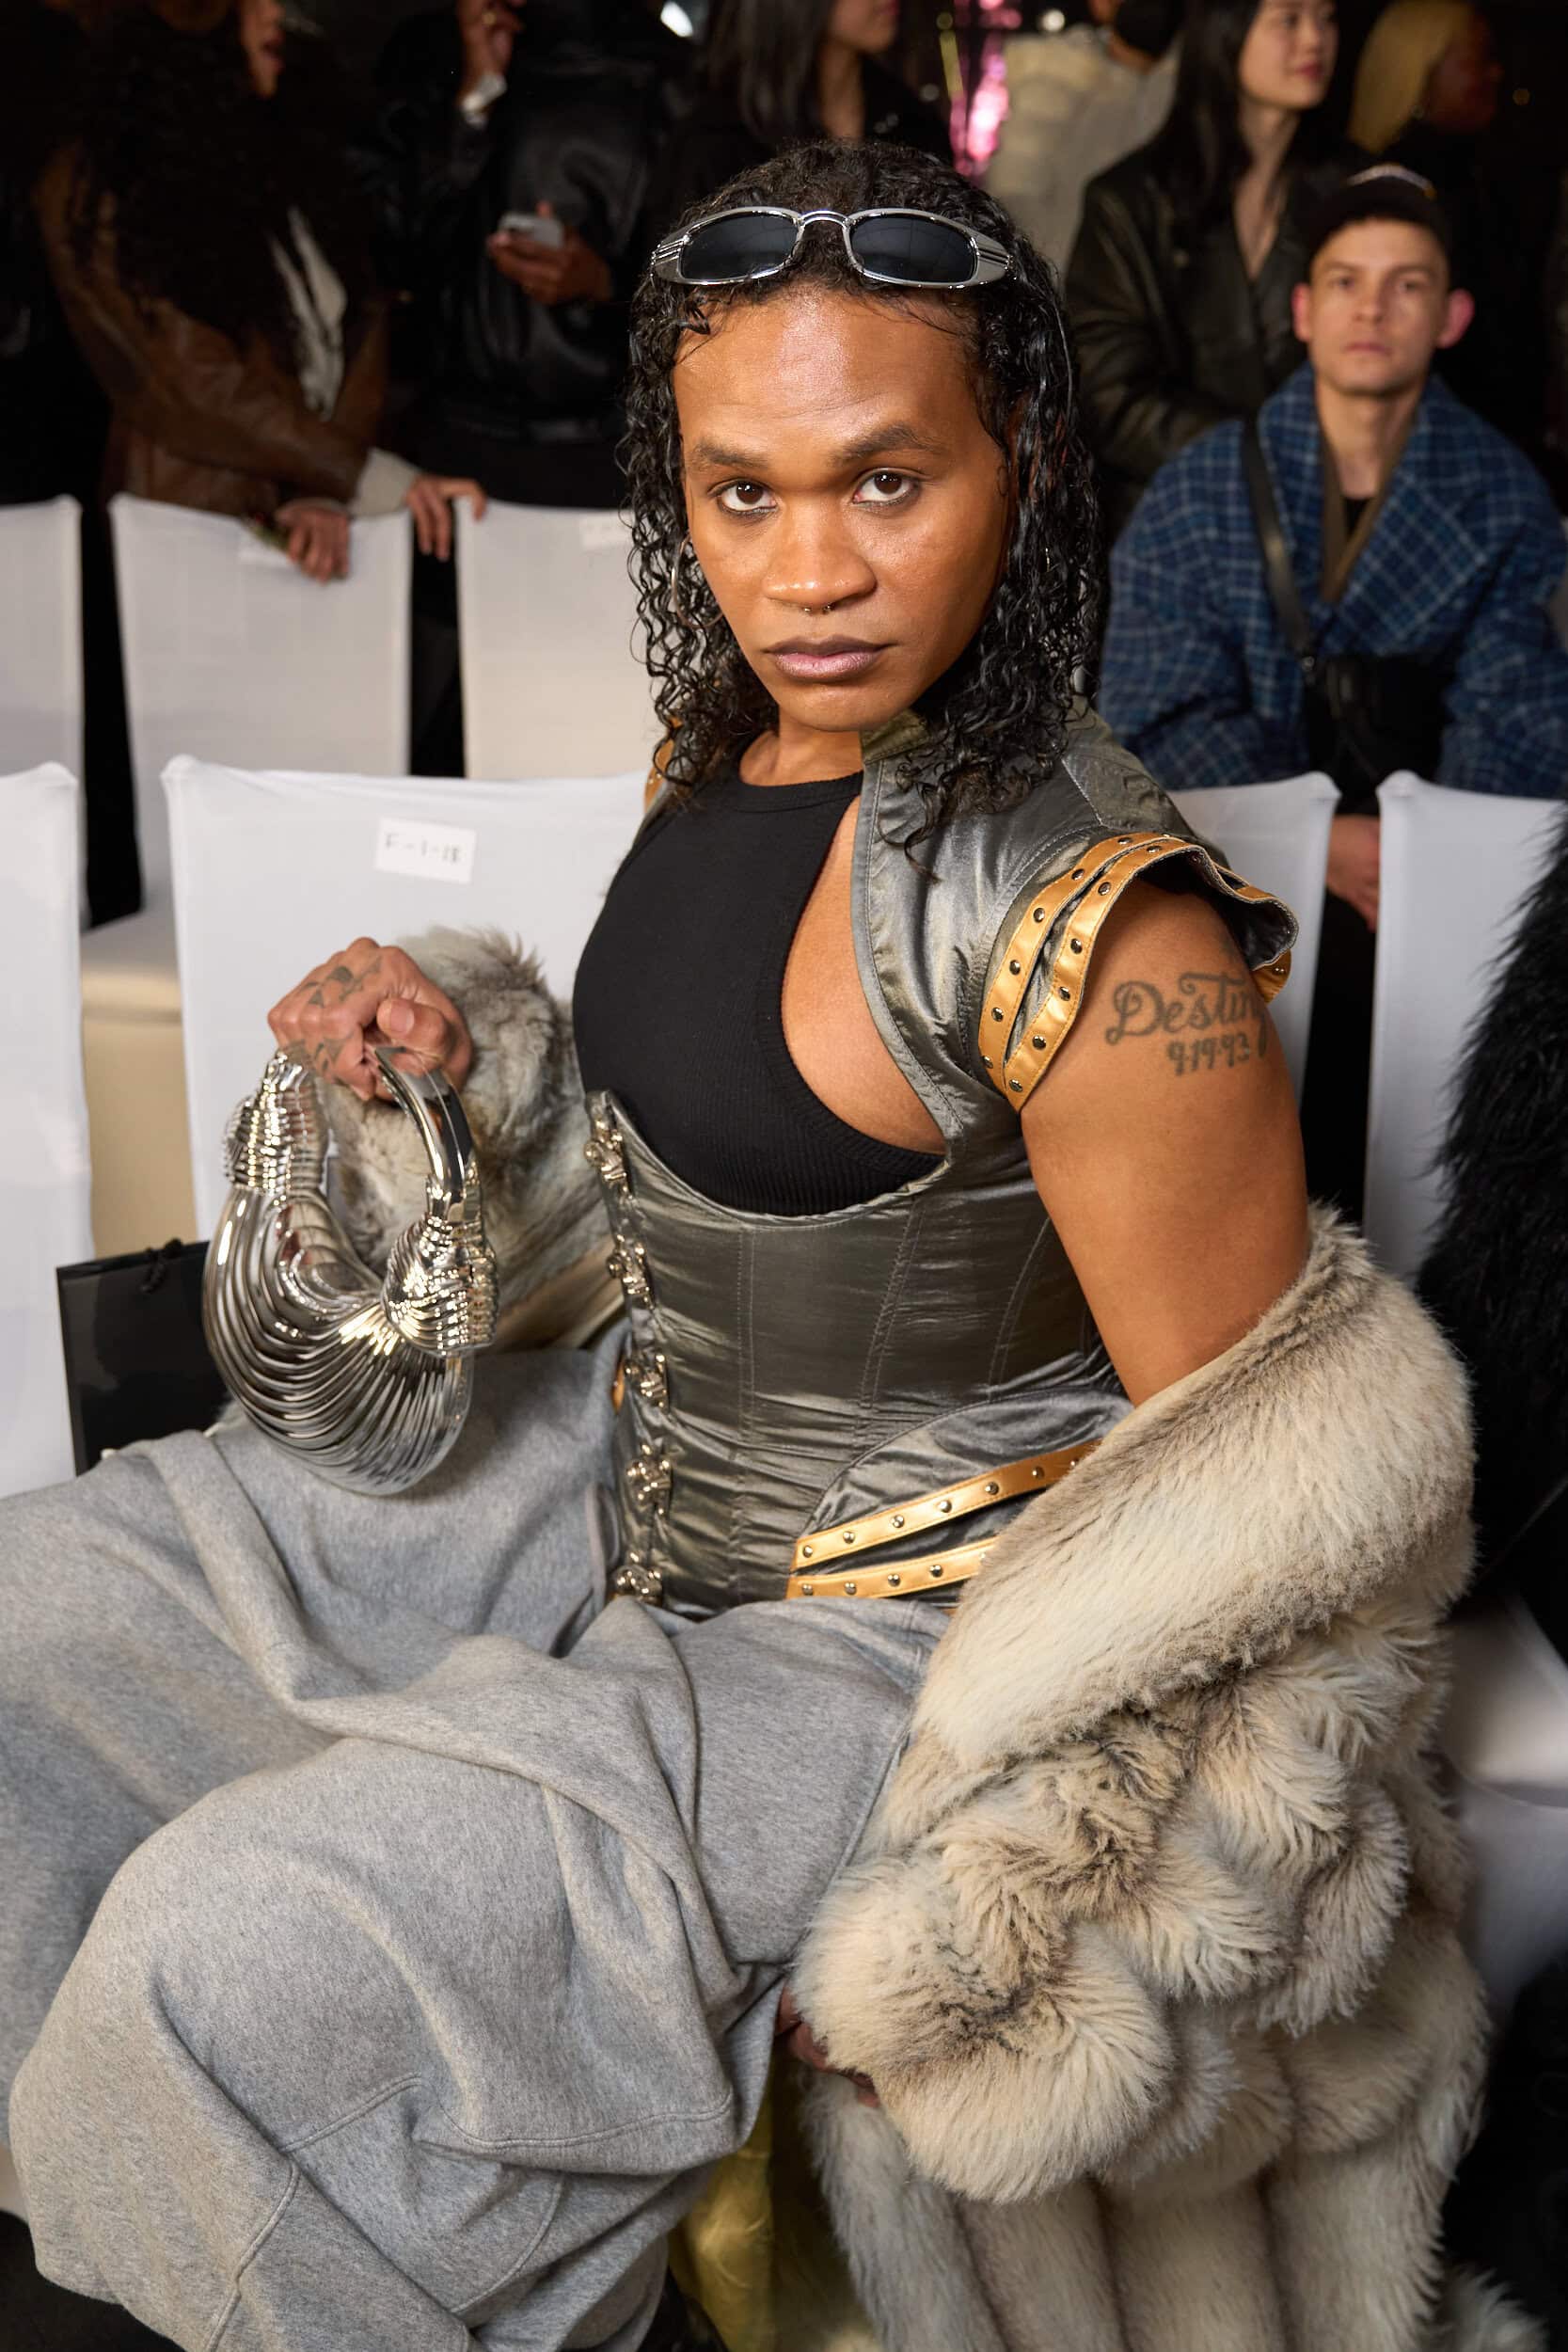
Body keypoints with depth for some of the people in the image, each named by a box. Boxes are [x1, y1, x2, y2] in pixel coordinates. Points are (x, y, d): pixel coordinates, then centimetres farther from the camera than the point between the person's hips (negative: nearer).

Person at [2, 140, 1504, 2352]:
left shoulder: (1099, 936, -28)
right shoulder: (732, 755, -2)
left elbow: (1249, 1492, -20)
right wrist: (449, 1041, -3)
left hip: (875, 1637, -8)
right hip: (635, 1477, 9)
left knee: (242, 1941, -20)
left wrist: (967, 1884, -20)